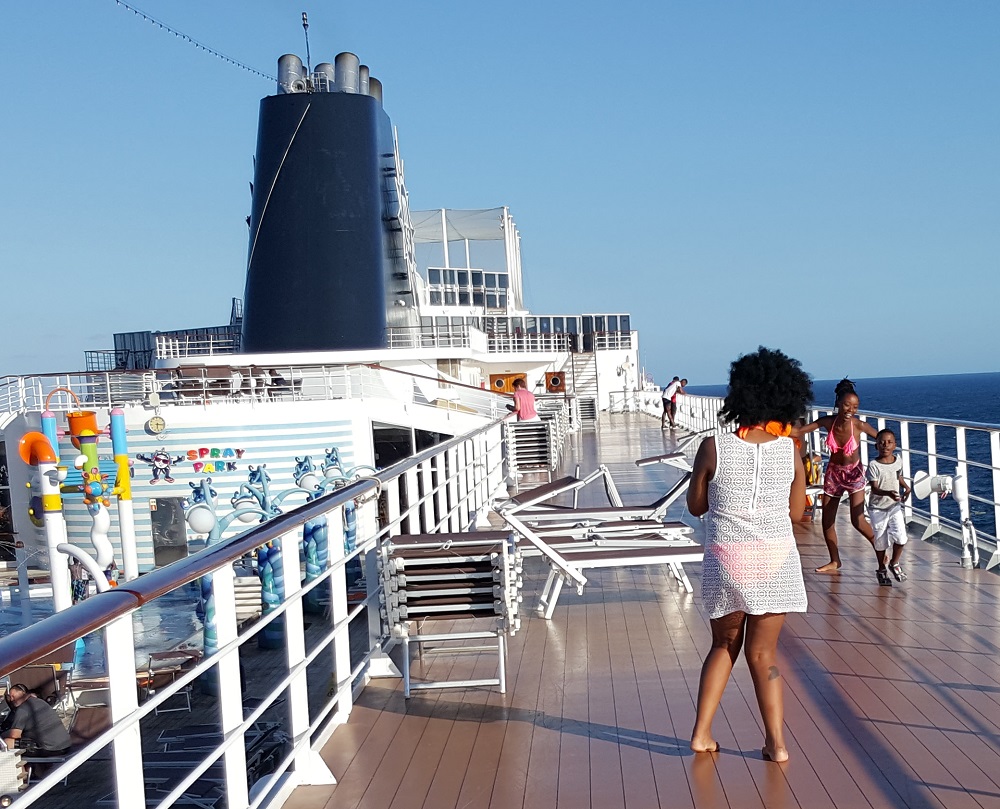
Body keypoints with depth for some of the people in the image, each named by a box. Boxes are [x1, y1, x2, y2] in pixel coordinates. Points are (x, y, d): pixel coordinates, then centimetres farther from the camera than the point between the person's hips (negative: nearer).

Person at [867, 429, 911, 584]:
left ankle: (894, 564, 18)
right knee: (881, 541, 5)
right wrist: (888, 493, -39)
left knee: (900, 538, -9)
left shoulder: (898, 462, 0)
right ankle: (882, 569, 27)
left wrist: (906, 487, 5)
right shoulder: (874, 465, -16)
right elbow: (874, 488, -21)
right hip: (878, 508, -3)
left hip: (895, 506, 3)